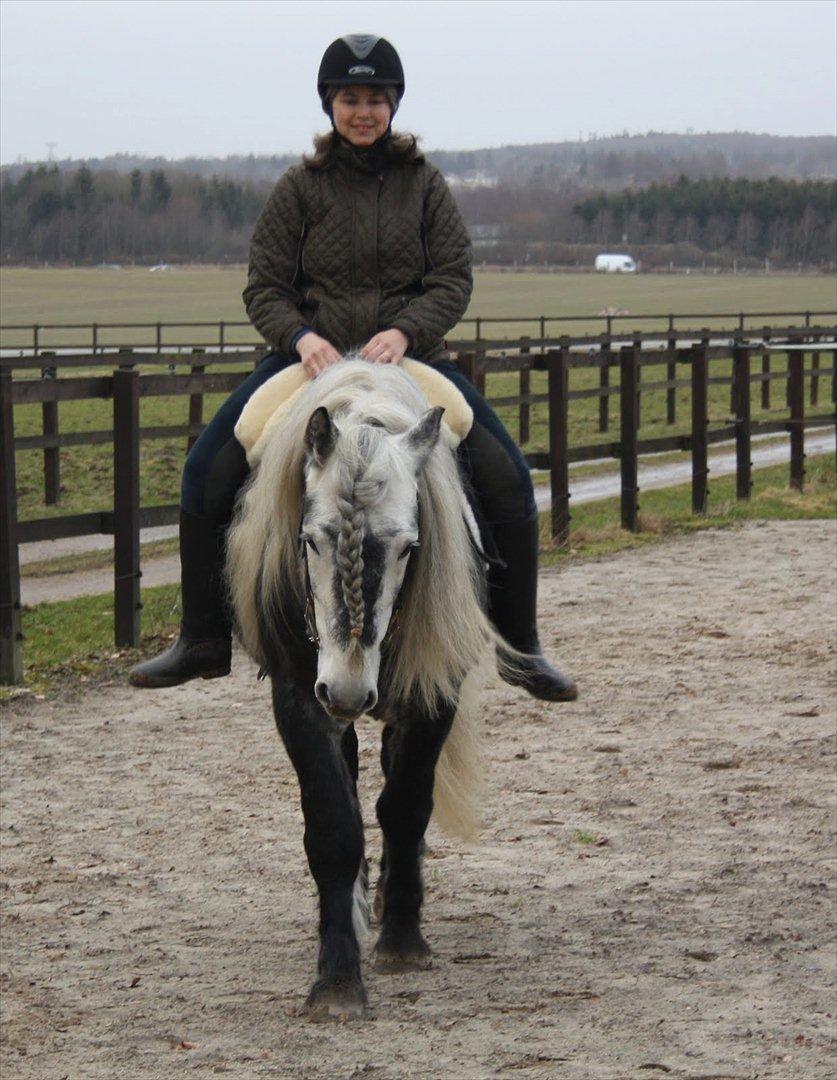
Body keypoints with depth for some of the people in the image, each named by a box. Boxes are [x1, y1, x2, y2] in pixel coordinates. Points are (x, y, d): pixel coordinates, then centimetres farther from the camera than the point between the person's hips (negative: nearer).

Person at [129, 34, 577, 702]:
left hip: (410, 359, 0)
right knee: (209, 473, -13)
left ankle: (520, 649, -2)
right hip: (312, 358, 0)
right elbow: (264, 288, 1)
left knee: (506, 479, -15)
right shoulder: (301, 188, 2)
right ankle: (204, 641, 0)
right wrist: (301, 336, -20)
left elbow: (455, 281, -2)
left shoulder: (424, 183, 4)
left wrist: (404, 331, -21)